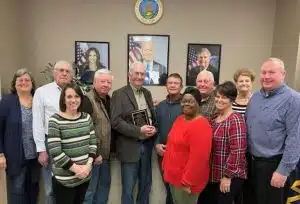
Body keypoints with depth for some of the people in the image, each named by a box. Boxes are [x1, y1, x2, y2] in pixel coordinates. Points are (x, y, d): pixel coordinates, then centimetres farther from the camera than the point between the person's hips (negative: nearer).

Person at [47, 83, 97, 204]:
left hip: (85, 176, 5)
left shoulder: (87, 117, 3)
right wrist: (76, 168, -15)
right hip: (64, 179, -5)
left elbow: (93, 143, 5)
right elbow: (55, 153, -16)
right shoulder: (55, 121, -12)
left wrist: (88, 165, -8)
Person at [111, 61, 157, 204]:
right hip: (130, 147, -5)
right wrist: (139, 131, -21)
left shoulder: (147, 93, 11)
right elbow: (116, 121, -15)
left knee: (146, 184, 18)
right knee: (128, 188, 7)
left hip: (147, 145, 6)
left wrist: (153, 128, -6)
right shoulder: (119, 94, -8)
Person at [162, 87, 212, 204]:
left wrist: (187, 182, -21)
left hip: (185, 180, -8)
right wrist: (166, 167, 15)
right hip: (173, 176, 8)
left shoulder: (201, 126, -21)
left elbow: (198, 157, -25)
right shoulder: (180, 119, 7)